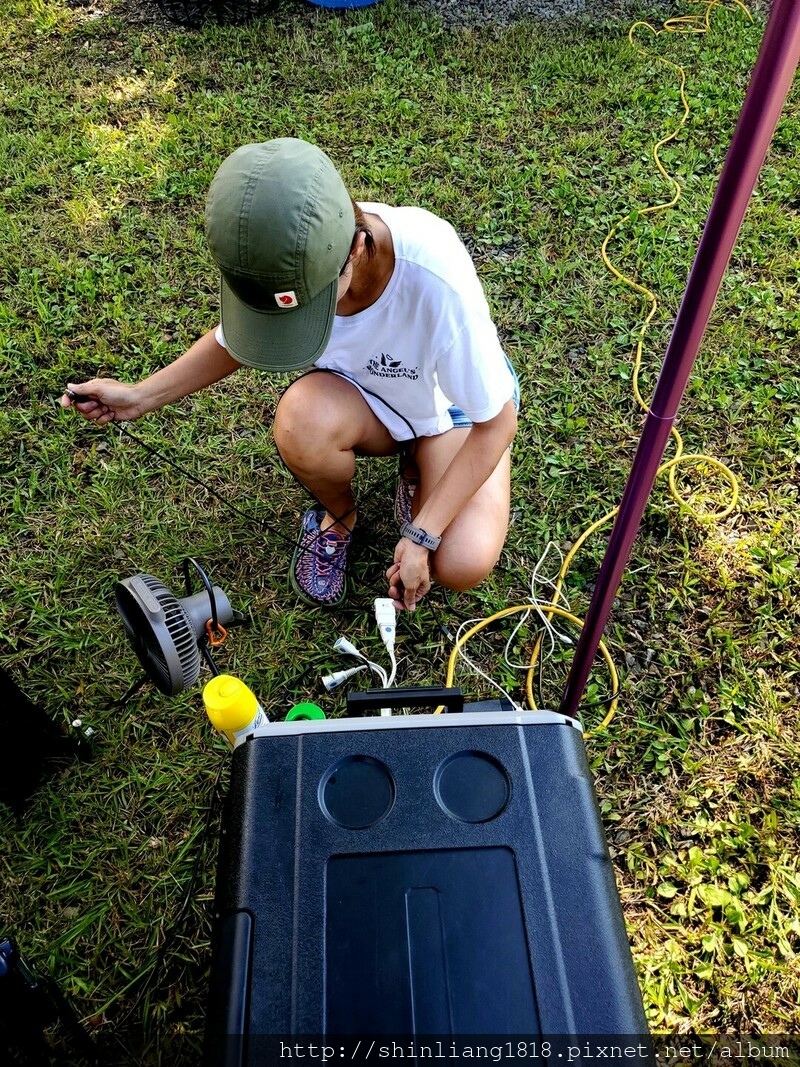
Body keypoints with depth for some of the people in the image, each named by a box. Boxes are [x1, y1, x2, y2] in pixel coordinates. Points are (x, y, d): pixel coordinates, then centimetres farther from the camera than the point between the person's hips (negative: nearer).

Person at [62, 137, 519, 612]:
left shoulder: (435, 276, -39)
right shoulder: (278, 262, -26)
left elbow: (497, 421, -24)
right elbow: (235, 339, 0)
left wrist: (423, 535, -26)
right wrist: (142, 396, -11)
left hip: (451, 405, -2)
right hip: (365, 396, 3)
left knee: (463, 565, -25)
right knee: (301, 422, -34)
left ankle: (417, 478, 10)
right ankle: (338, 515, 1)